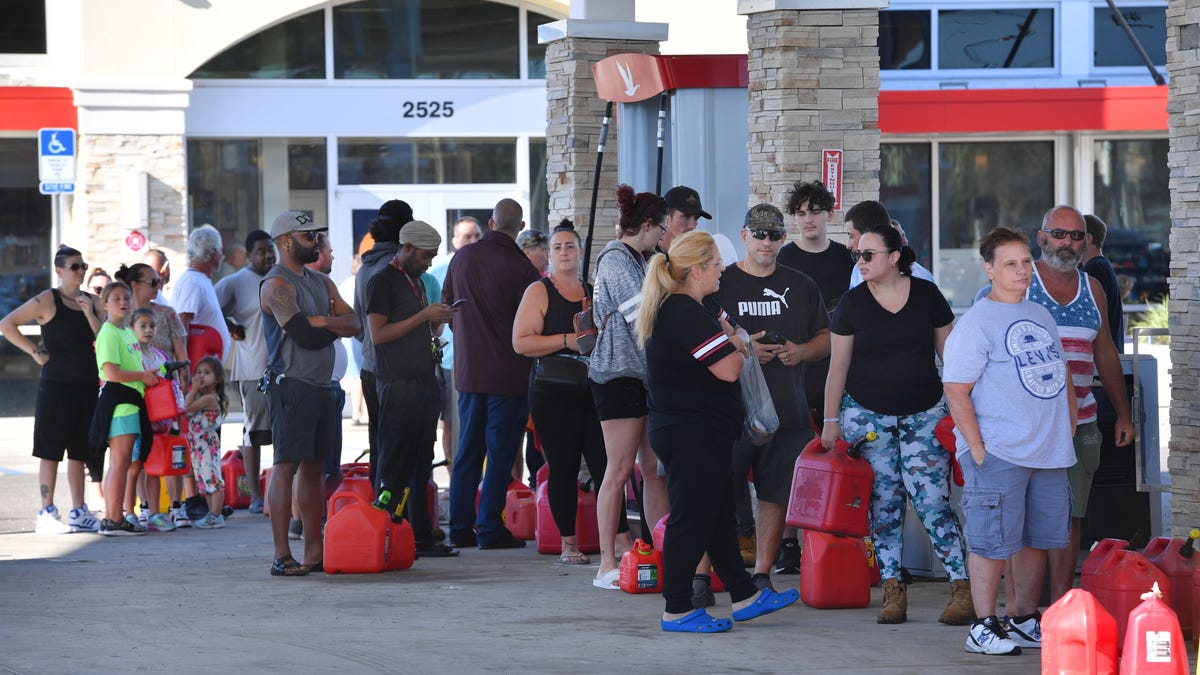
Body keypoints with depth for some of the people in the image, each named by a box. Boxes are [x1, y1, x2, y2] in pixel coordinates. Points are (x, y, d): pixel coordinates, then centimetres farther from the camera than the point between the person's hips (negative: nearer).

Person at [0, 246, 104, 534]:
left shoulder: (92, 302, 10)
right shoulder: (48, 300, -7)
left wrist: (90, 314, -8)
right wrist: (35, 351, -11)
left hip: (87, 386, 5)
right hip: (56, 387, -5)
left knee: (80, 450, 9)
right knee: (51, 449, -2)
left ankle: (78, 513, 15)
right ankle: (46, 513, 1)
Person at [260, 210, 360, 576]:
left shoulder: (321, 282, 19)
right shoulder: (277, 284, -7)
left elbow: (353, 323, 9)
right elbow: (304, 335, -17)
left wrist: (321, 322, -10)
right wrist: (336, 326, 1)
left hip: (322, 385, 8)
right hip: (291, 384, -8)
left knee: (314, 467, 9)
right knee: (286, 466, -9)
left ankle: (314, 551, 11)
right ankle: (281, 555, -11)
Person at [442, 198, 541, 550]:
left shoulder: (462, 258, 4)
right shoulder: (520, 267, -13)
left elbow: (447, 308, 15)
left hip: (468, 371, 5)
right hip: (509, 374, -5)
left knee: (468, 448, 12)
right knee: (501, 451, 0)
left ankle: (460, 527, 13)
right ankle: (490, 528, -1)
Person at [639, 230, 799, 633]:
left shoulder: (669, 308, 14)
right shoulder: (688, 313, -20)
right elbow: (728, 370, -21)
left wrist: (730, 344, 11)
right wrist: (737, 346, -2)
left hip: (680, 429, 11)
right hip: (695, 433, -11)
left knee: (719, 517, 17)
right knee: (691, 520, -5)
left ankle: (745, 596, 25)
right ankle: (677, 611, 1)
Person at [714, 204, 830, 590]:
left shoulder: (801, 286, 14)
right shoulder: (720, 283, 4)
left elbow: (827, 339, 19)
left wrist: (801, 351, -3)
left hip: (788, 410, 3)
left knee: (775, 496, 5)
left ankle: (762, 574, 13)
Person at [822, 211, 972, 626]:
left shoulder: (926, 295, 0)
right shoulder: (852, 303, 0)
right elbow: (838, 366, 3)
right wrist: (831, 420, -1)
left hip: (923, 412, -1)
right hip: (868, 415, 1)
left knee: (932, 500, -10)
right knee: (884, 504, 0)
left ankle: (962, 588, -8)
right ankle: (892, 589, 7)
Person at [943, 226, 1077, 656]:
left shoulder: (1041, 317, 16)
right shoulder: (976, 323, -8)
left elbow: (1060, 379, 24)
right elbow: (956, 391, -12)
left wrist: (1067, 432, 14)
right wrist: (977, 450, -17)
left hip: (1048, 457, 7)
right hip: (997, 456, -7)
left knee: (1037, 539, 11)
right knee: (993, 541, -6)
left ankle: (1027, 619, 22)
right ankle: (983, 627, 1)